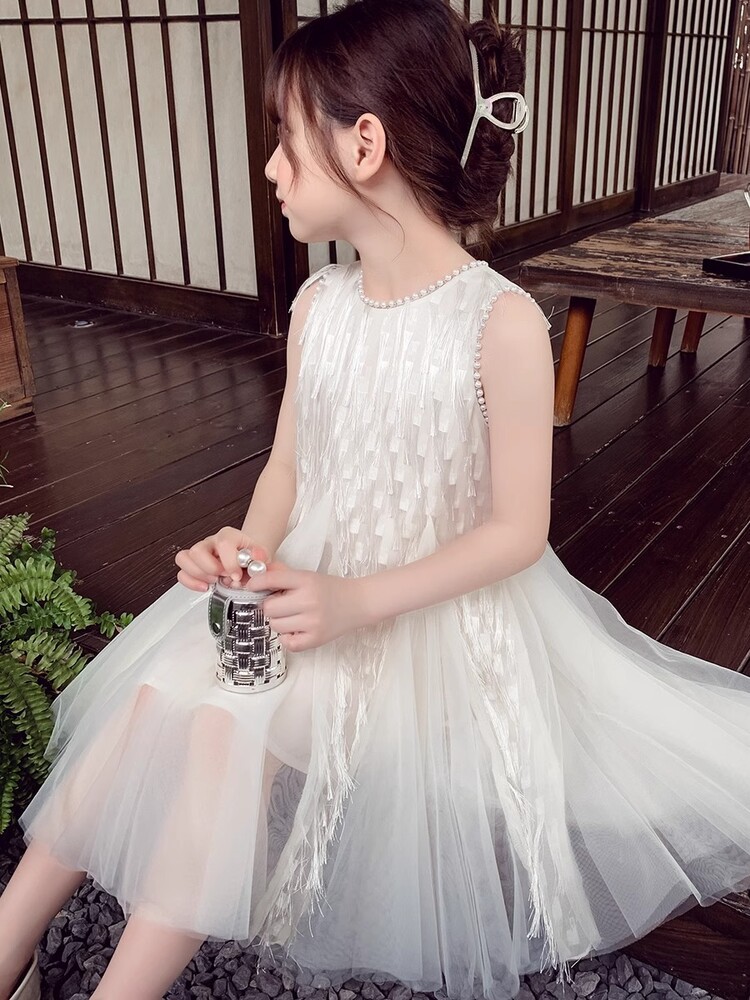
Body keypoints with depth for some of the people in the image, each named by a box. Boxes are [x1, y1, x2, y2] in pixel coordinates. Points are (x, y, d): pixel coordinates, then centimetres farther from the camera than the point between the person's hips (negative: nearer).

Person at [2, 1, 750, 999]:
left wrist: (359, 602, -24)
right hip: (307, 577, 6)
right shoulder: (318, 304, 1)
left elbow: (518, 529, -15)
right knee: (155, 693, -13)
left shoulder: (501, 322, -18)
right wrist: (250, 546, -14)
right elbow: (288, 466, 8)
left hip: (434, 609, -5)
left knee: (229, 721, -23)